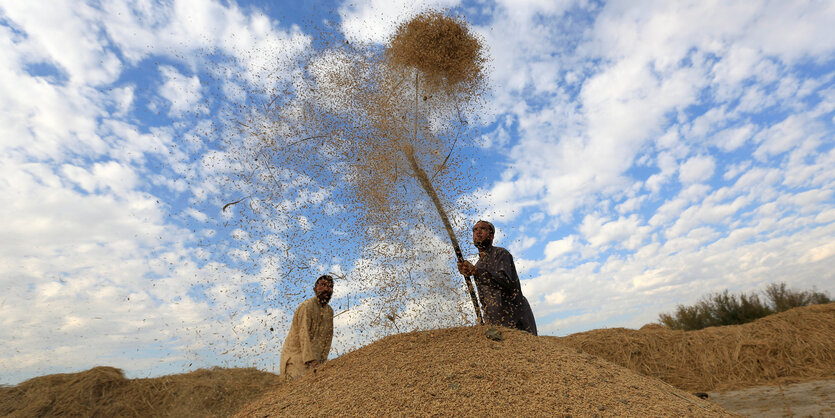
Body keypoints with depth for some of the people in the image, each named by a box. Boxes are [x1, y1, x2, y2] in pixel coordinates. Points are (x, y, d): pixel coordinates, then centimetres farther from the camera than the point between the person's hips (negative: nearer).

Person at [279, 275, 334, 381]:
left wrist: (323, 360, 0)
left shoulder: (329, 311, 8)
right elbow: (304, 335, -22)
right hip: (296, 355, -6)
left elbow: (328, 337, 9)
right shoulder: (307, 306, -16)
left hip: (314, 356, 7)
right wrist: (311, 360, -26)